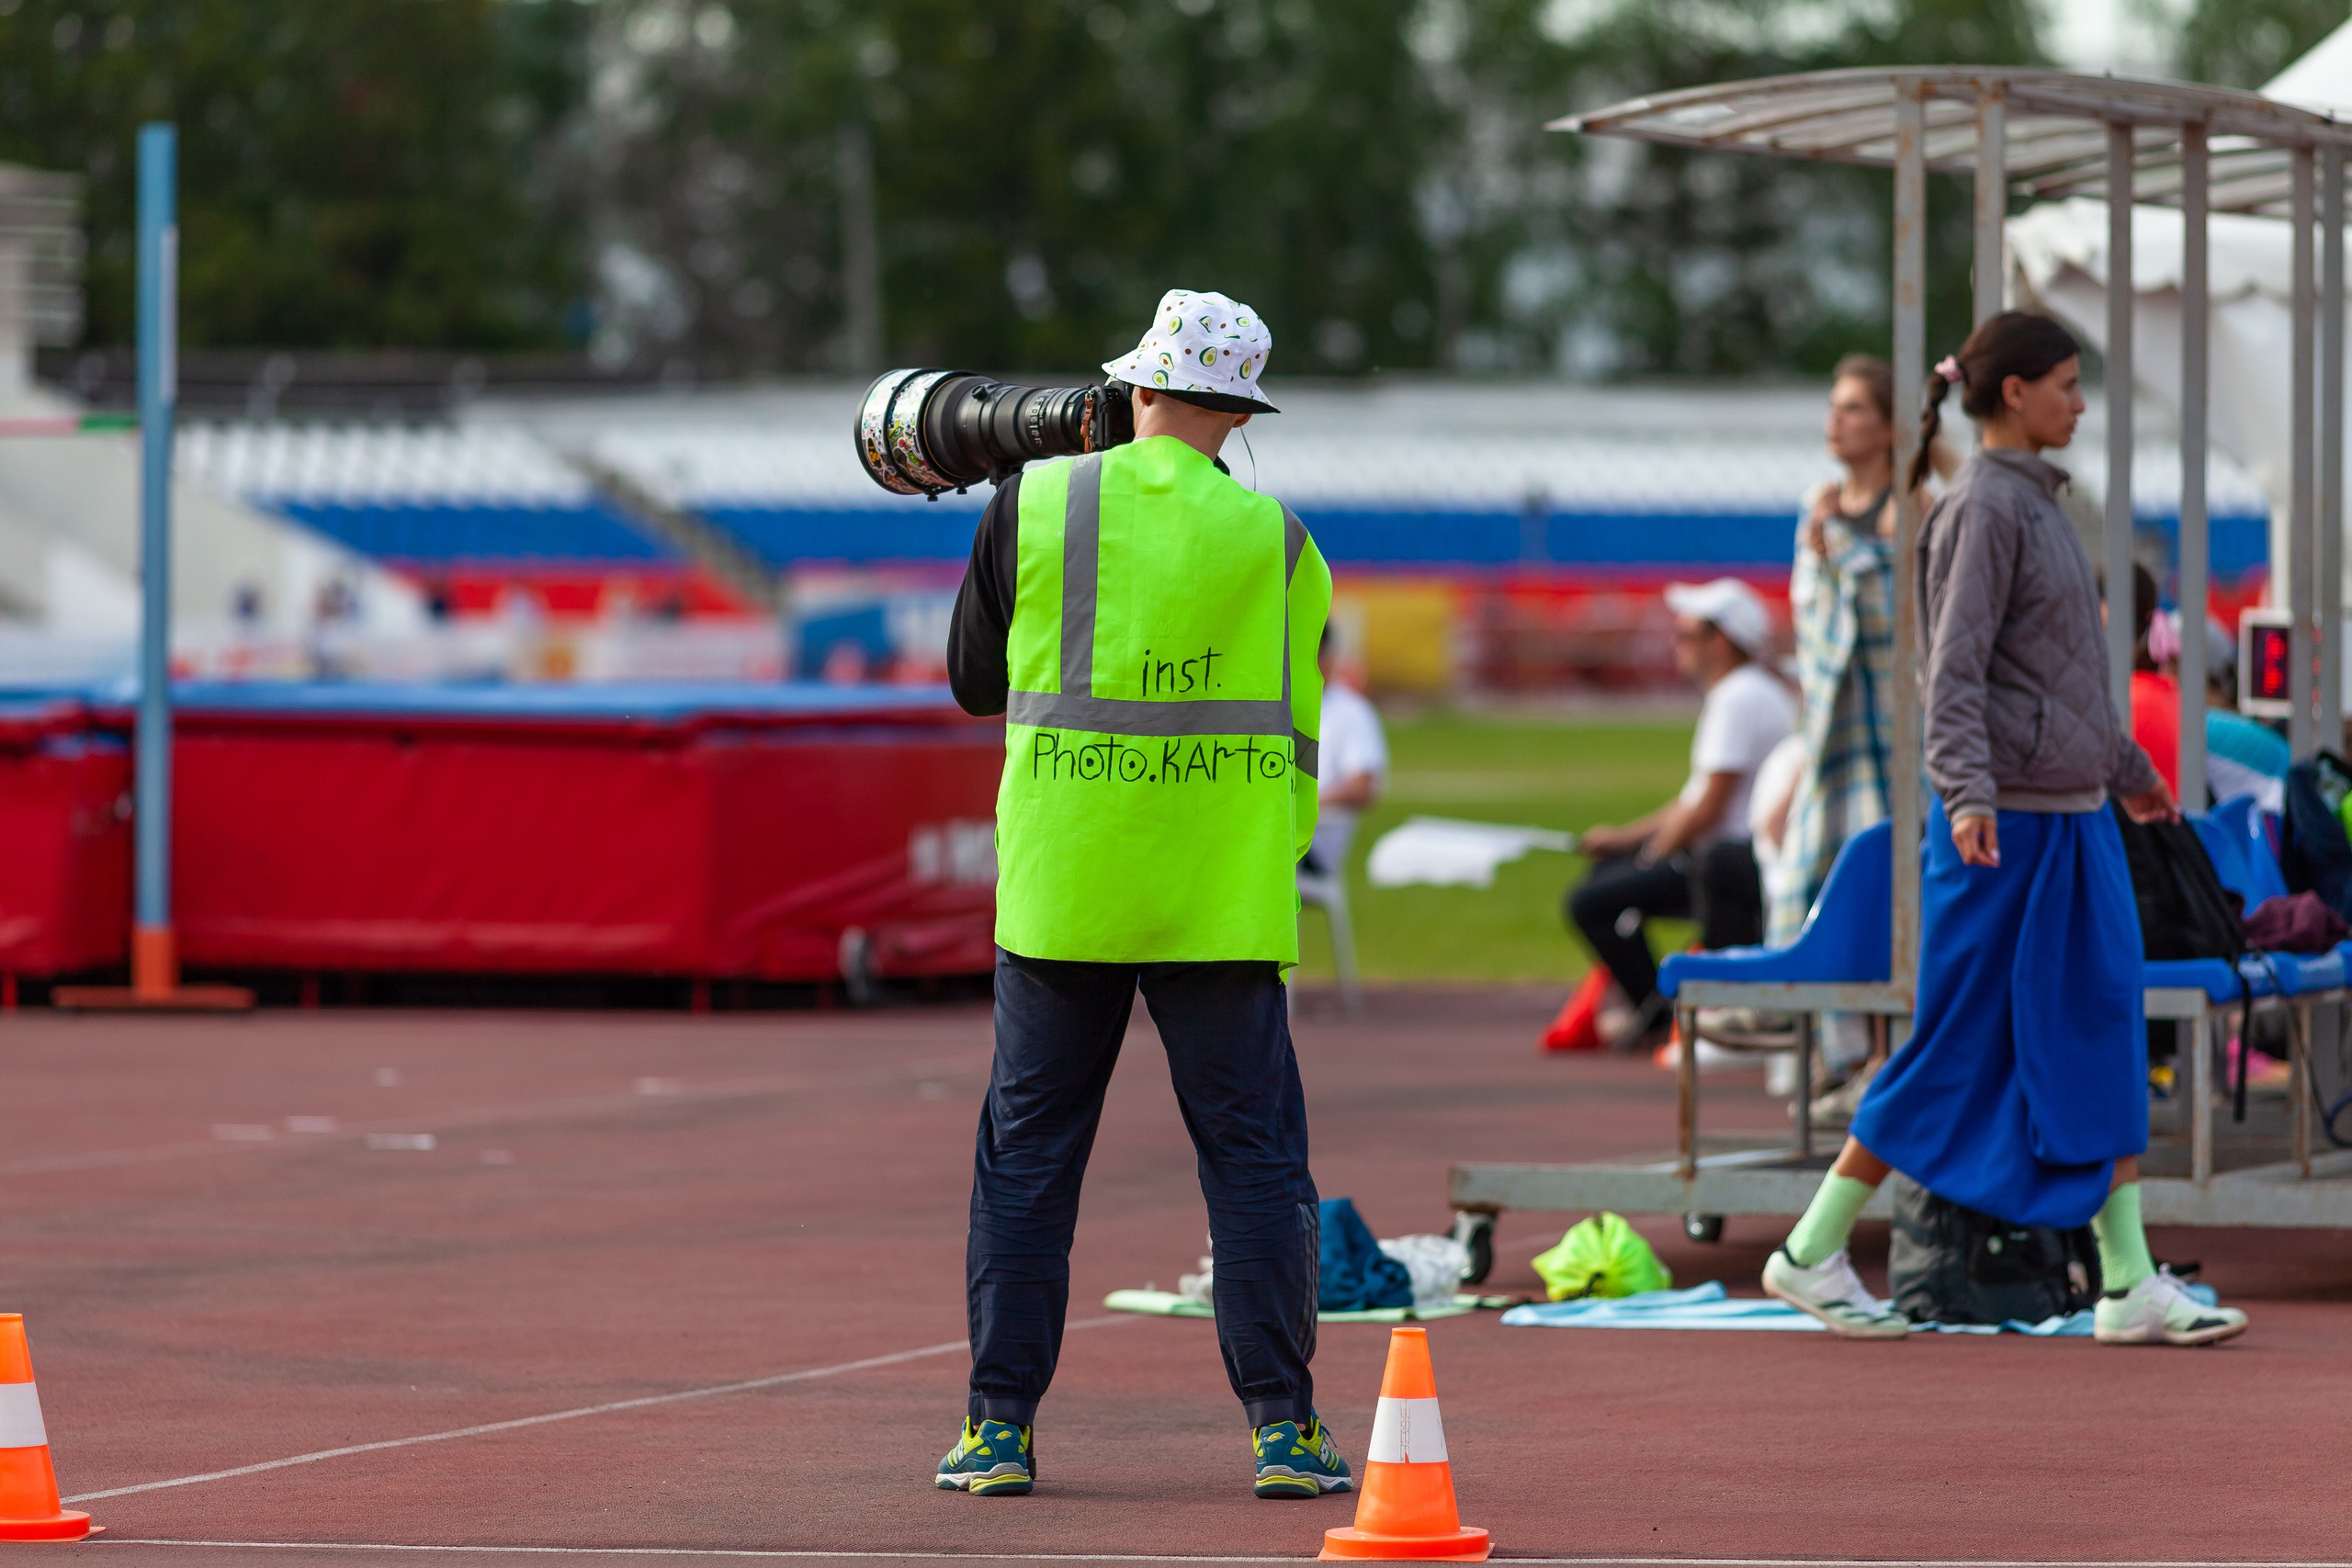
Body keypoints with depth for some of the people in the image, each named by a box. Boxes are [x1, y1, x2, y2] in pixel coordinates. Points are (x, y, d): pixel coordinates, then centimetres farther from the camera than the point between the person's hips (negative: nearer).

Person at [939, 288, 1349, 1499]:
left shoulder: (1033, 506, -1)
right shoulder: (1273, 536, -1)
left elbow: (974, 681, 11)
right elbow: (1303, 727, 7)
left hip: (1059, 886, 1)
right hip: (1220, 898, 0)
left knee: (1027, 1153, 9)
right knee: (1254, 1157, 6)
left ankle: (1000, 1428, 8)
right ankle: (1282, 1427, 2)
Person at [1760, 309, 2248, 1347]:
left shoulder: (2038, 502, 15)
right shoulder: (1984, 508, -13)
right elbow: (1953, 671, -20)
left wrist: (2126, 766, 35)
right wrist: (1969, 793, -32)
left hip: (2074, 815, 9)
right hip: (2004, 823, -9)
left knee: (2105, 1038, 4)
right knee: (1958, 1049, -3)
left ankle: (2129, 1283, 4)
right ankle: (1812, 1254, 7)